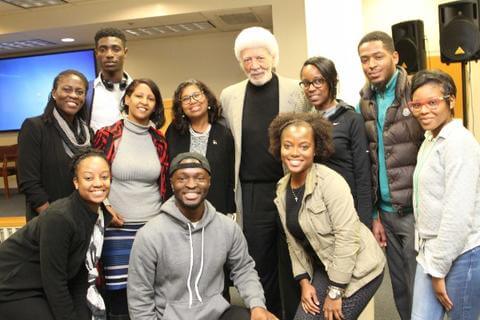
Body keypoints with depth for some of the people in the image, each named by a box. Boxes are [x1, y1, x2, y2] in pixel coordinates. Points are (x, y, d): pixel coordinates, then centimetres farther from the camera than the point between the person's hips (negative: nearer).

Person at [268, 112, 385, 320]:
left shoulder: (330, 182, -21)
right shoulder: (282, 189, 0)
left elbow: (347, 236, -23)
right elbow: (294, 241, 6)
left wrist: (334, 292, -18)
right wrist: (304, 282, 0)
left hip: (356, 270, -6)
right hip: (324, 269, 6)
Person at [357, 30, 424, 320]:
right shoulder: (365, 103, 8)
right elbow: (370, 162, 9)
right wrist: (374, 215, 9)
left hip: (416, 209, -5)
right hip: (387, 211, 5)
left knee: (420, 288, 4)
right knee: (400, 290, 16)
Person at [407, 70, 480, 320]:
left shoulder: (459, 142, -16)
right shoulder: (430, 140, 11)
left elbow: (459, 214, -21)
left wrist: (439, 269, -15)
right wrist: (430, 260, 11)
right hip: (431, 251, 7)